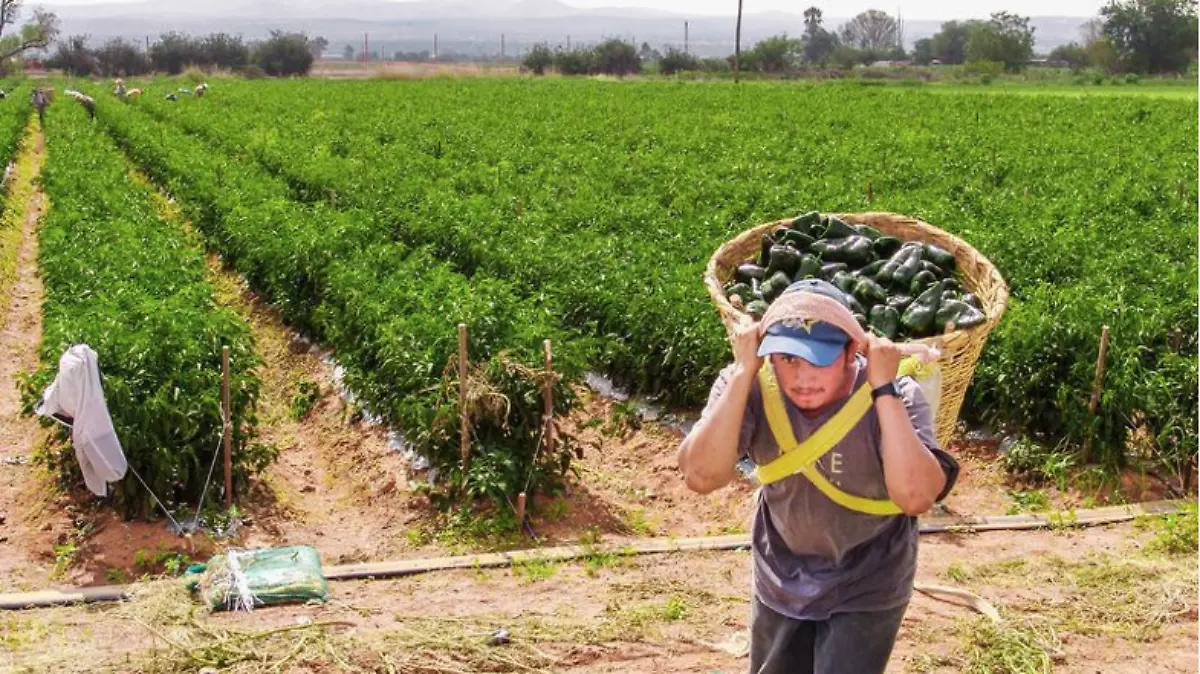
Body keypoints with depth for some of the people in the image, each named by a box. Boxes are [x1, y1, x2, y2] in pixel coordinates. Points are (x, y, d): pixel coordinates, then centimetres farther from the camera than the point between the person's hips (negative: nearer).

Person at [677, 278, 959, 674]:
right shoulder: (752, 388, -22)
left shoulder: (894, 396, -26)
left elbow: (915, 496, -40)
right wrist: (742, 373, -36)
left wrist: (883, 389, -40)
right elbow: (702, 476, -34)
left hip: (866, 587, -3)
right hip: (782, 579, 3)